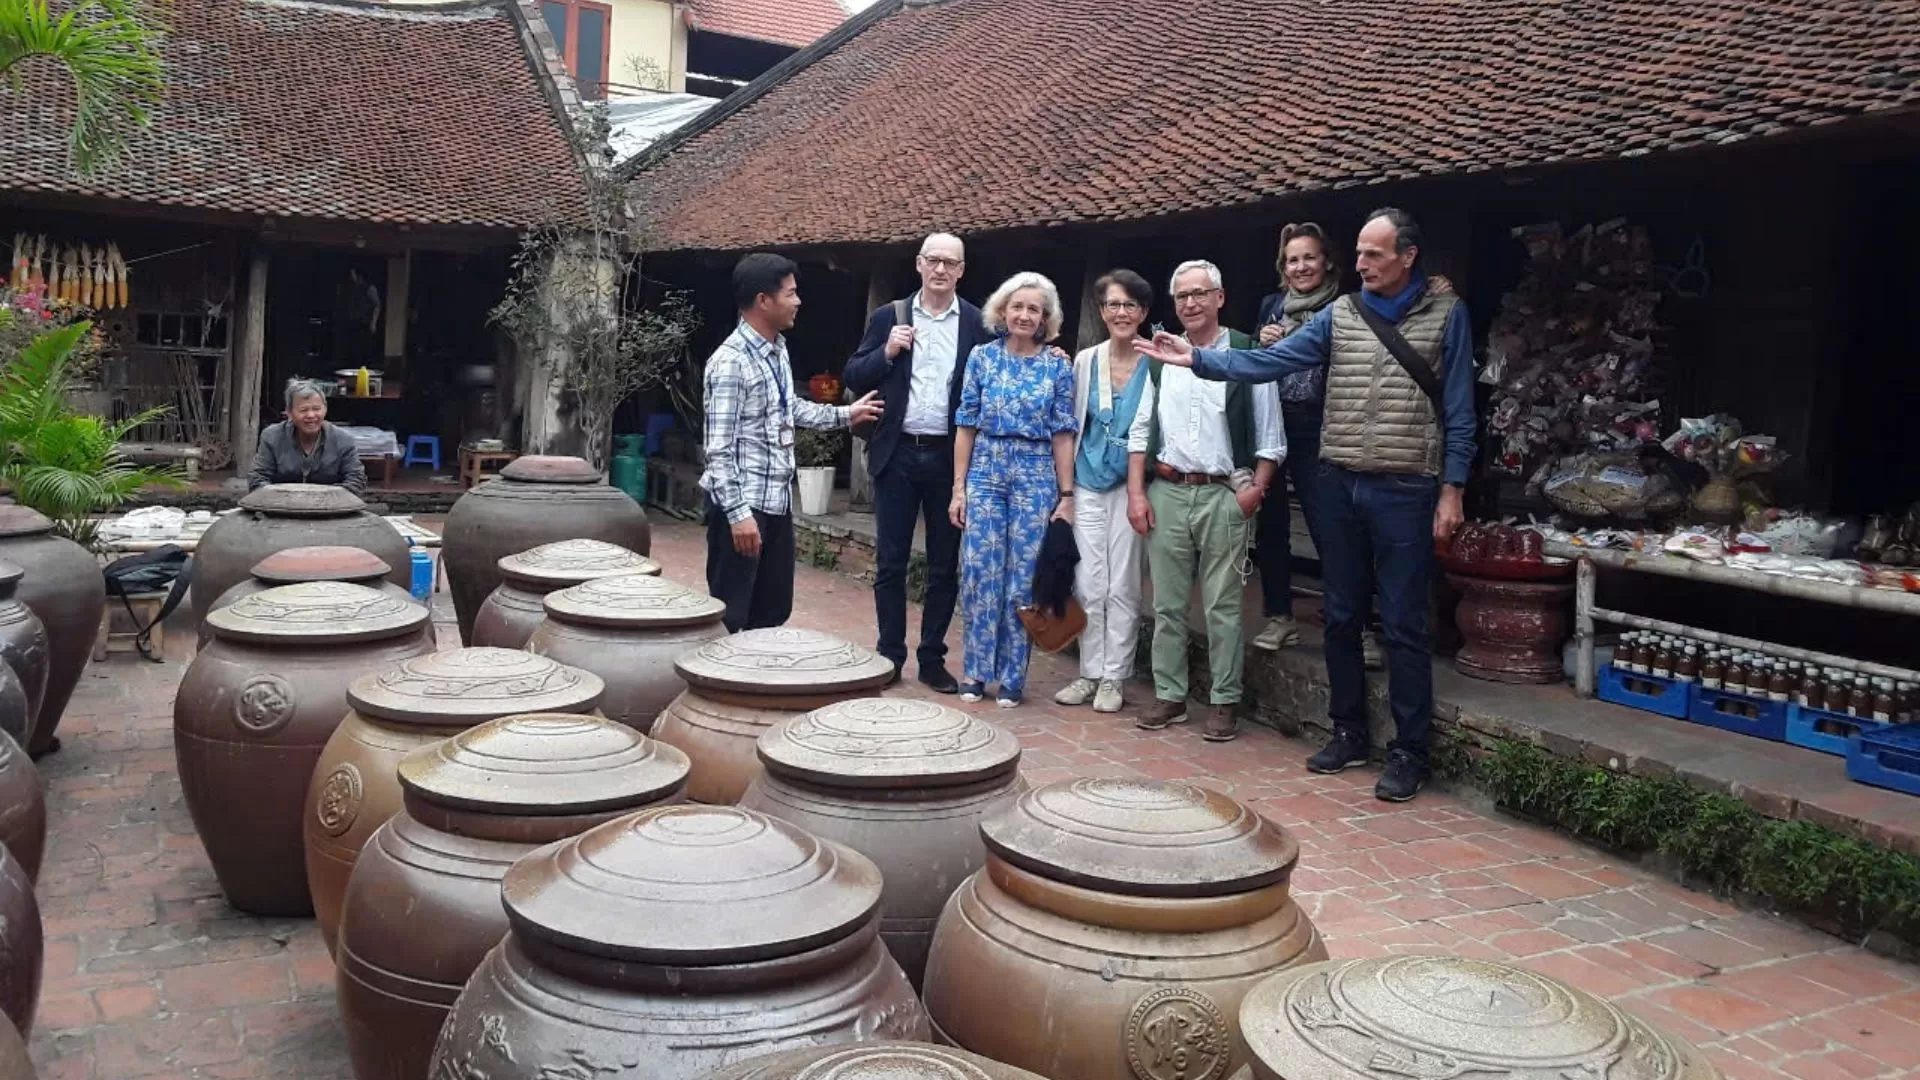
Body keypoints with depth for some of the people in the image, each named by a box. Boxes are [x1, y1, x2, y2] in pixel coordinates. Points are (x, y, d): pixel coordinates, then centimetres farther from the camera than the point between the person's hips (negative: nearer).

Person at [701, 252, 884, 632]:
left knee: (774, 609, 16)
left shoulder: (777, 349, 10)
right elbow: (719, 449, -21)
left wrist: (844, 414, 29)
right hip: (741, 503, -9)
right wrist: (738, 513, -25)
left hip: (777, 500, 9)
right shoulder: (731, 362, -19)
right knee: (728, 616, -1)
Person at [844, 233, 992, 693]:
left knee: (945, 565, 7)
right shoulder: (888, 317, 5)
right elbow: (853, 379, 4)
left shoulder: (978, 324, 2)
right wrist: (886, 352, -11)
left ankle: (933, 658, 19)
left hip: (950, 457, 0)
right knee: (890, 562, 6)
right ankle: (889, 655, 17)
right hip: (897, 455, 0)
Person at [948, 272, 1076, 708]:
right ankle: (975, 671, 13)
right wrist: (958, 487, 0)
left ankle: (1012, 676, 13)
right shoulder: (982, 357, 3)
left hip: (1036, 478, -1)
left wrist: (1066, 495, -2)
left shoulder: (1057, 365, 1)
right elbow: (966, 424, 4)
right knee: (979, 572, 0)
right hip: (986, 473, 1)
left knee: (1023, 577, 2)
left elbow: (1062, 433, 1)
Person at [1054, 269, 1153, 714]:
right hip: (1088, 486, 3)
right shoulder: (1085, 362, 4)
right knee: (1088, 585, 5)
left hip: (1131, 486, -3)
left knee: (1122, 586, 3)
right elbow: (1072, 426, 10)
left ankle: (1115, 679, 13)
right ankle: (1090, 673, 17)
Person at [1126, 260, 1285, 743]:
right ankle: (1169, 695, 18)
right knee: (1167, 603, 8)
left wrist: (1256, 487, -11)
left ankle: (1223, 702, 9)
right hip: (1166, 492, 4)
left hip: (1223, 495, -4)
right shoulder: (1161, 359, 12)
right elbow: (1141, 430, 12)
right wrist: (1136, 493, 4)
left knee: (1222, 606, 1)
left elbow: (1270, 432, -1)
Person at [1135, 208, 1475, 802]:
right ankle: (1348, 732, 26)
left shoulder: (1445, 314, 0)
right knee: (1342, 617, 12)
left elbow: (1458, 410, -1)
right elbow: (1268, 361, 0)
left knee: (1404, 625, 0)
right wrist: (1197, 358, -11)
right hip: (1340, 485, 4)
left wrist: (1452, 488, -6)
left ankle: (1409, 752, 11)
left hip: (1404, 490, -4)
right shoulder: (1340, 314, 7)